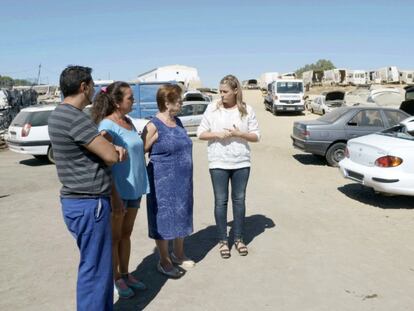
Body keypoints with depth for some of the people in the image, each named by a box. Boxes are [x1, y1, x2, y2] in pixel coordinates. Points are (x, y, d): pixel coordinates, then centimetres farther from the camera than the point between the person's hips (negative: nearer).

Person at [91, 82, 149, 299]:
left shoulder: (129, 122, 8)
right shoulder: (107, 125, -16)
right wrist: (114, 196, -21)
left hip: (134, 188, 7)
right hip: (117, 190, -7)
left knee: (126, 234, 17)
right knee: (114, 236, 8)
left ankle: (125, 274, 31)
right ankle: (115, 279, 23)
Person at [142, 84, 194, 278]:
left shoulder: (177, 122, 8)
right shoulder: (153, 126, -14)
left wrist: (186, 178, 16)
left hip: (183, 181, 7)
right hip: (163, 182, -7)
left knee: (181, 215, 16)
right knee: (164, 218, 4)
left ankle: (178, 254, 34)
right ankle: (164, 261, 21)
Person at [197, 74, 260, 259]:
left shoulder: (247, 110, 1)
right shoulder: (212, 109, -1)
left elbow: (256, 136, 2)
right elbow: (200, 133, 1)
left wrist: (239, 134, -15)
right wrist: (217, 134, -16)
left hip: (241, 163, 1)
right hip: (218, 163, -1)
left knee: (239, 200, 10)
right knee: (221, 201, 4)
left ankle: (238, 239, 25)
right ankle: (223, 241, 18)